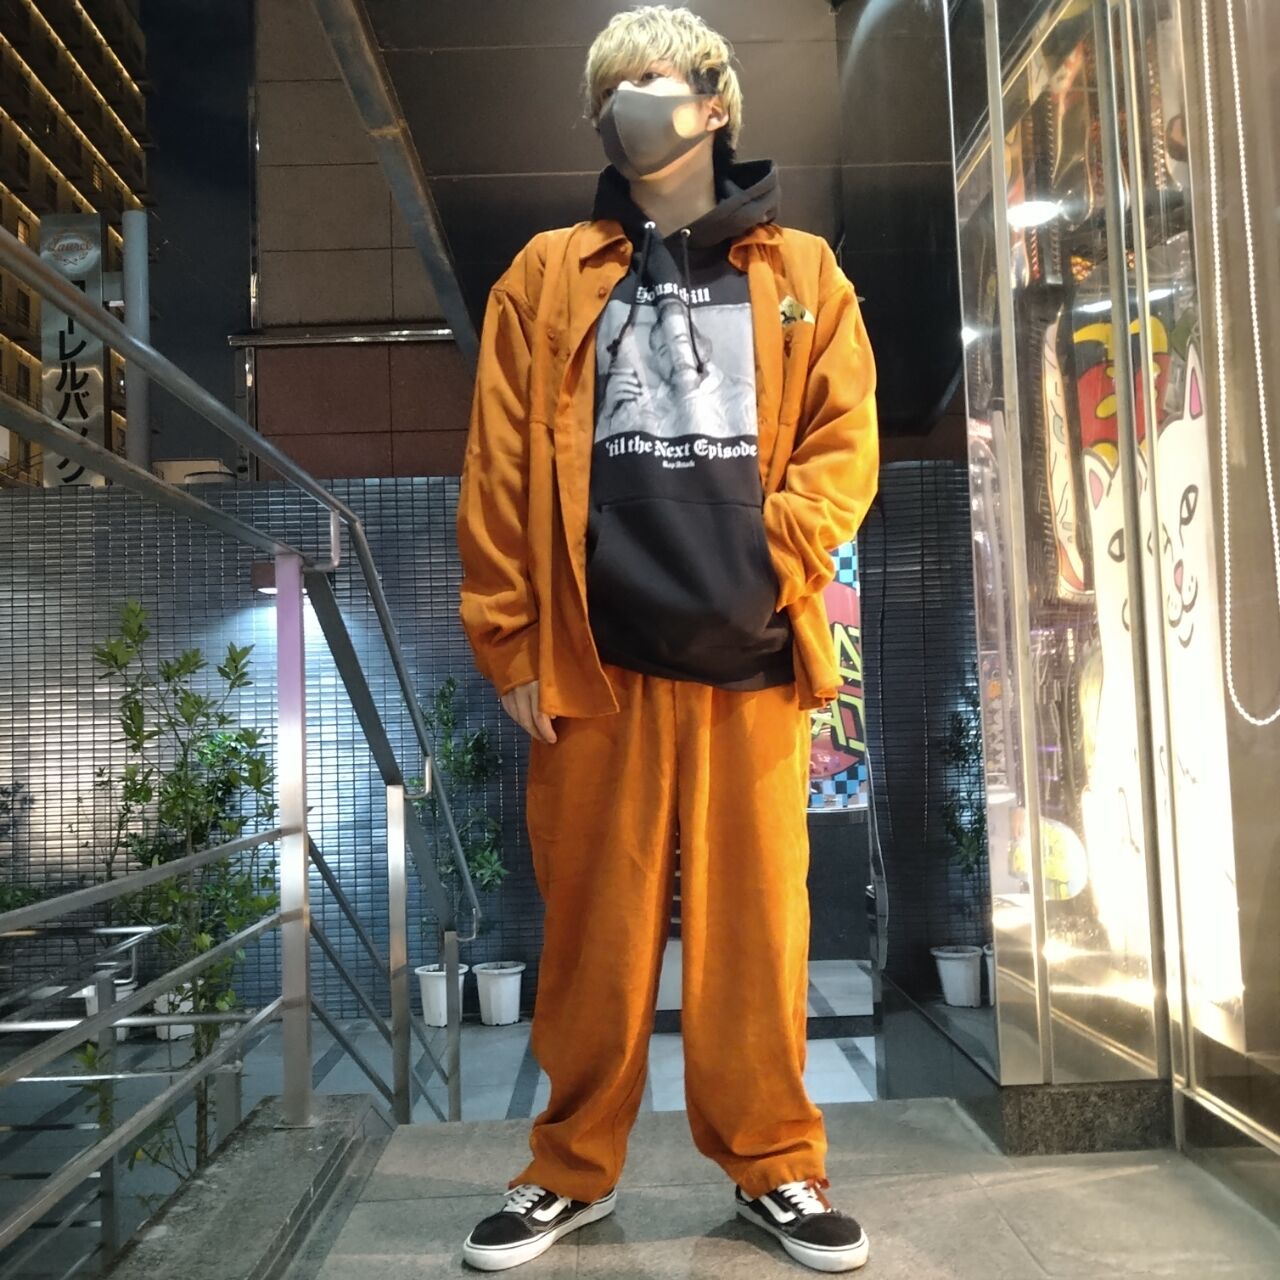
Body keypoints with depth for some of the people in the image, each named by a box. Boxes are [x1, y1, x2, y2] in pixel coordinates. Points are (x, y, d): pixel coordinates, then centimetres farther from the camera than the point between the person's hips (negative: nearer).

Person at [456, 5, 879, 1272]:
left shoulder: (802, 273, 14)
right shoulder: (548, 275, 12)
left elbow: (843, 441, 6)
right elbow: (497, 472, 5)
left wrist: (779, 560, -10)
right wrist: (510, 644, -2)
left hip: (750, 656, 1)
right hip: (596, 658, 0)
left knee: (756, 919, 7)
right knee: (595, 923, 7)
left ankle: (774, 1165, 24)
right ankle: (572, 1169, 25)